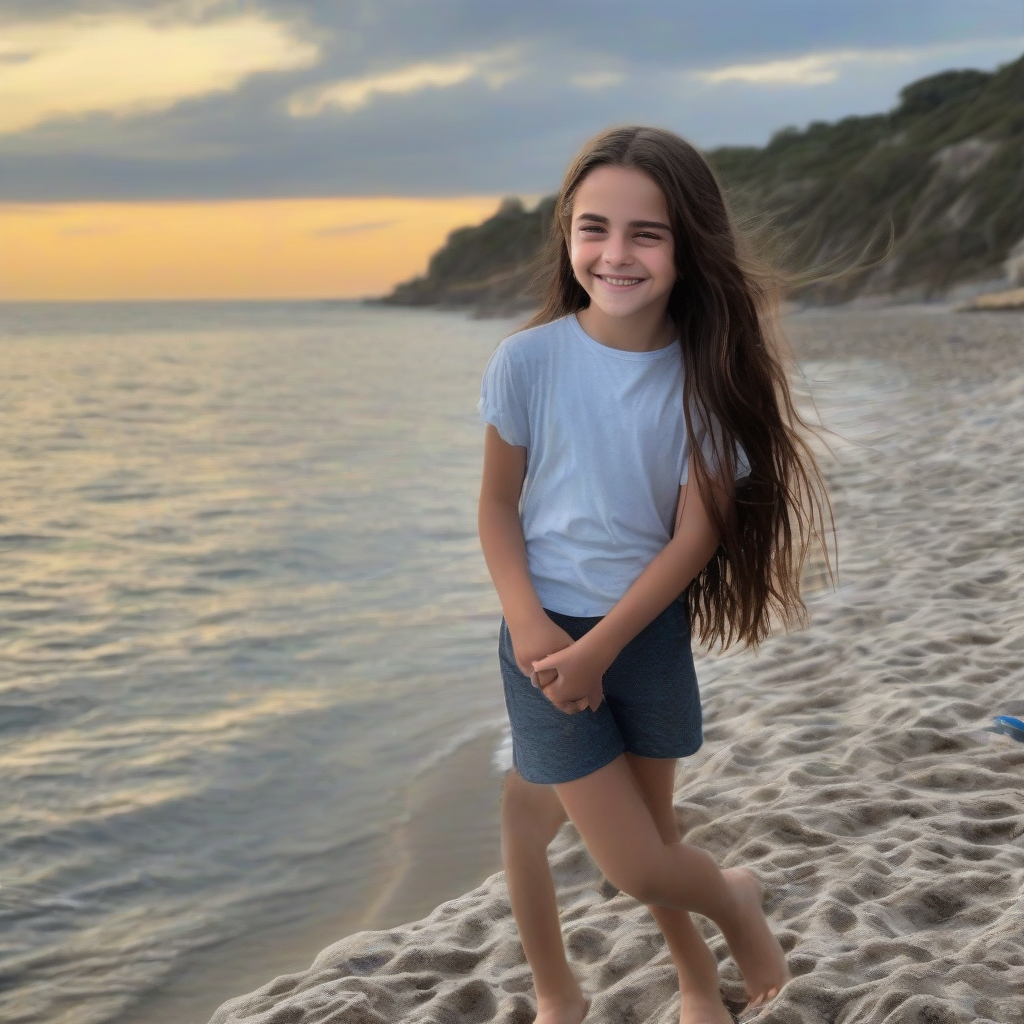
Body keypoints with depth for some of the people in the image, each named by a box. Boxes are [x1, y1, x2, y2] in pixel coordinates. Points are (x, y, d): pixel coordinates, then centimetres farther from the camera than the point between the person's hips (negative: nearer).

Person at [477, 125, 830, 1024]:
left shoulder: (706, 374, -10)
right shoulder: (528, 360, -13)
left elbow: (697, 532, -10)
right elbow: (498, 504, -4)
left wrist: (601, 645, -15)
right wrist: (527, 621, -17)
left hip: (652, 629, 1)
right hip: (548, 633, -1)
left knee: (651, 821, 17)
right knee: (633, 862, -4)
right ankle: (732, 900, 30)